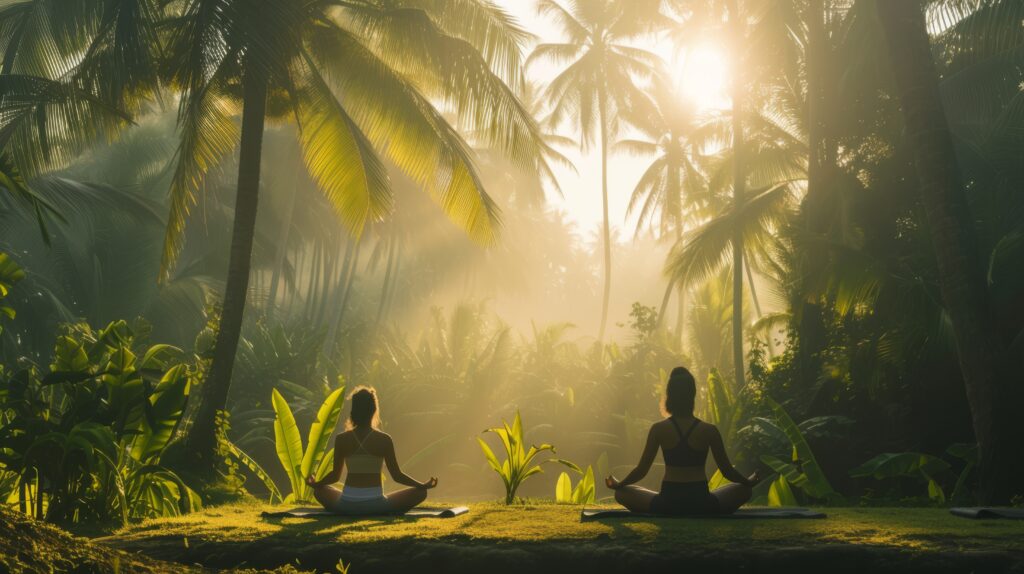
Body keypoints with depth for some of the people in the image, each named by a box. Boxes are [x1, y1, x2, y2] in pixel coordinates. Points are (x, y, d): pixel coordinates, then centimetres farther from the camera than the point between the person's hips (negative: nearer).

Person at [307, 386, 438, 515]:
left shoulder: (341, 440, -3)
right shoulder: (384, 439, -8)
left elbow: (335, 475, 6)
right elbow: (397, 475, -4)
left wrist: (315, 484, 25)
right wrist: (424, 485, 9)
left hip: (347, 505, 1)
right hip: (375, 505, -1)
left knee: (320, 490, 31)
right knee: (420, 492, 13)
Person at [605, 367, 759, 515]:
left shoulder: (659, 429, -4)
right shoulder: (709, 430, -3)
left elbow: (642, 469, 0)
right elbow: (727, 471, 5)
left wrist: (618, 485, 18)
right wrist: (749, 482, 25)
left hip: (668, 504, -1)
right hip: (702, 504, 1)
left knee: (622, 493, 22)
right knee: (744, 489, 26)